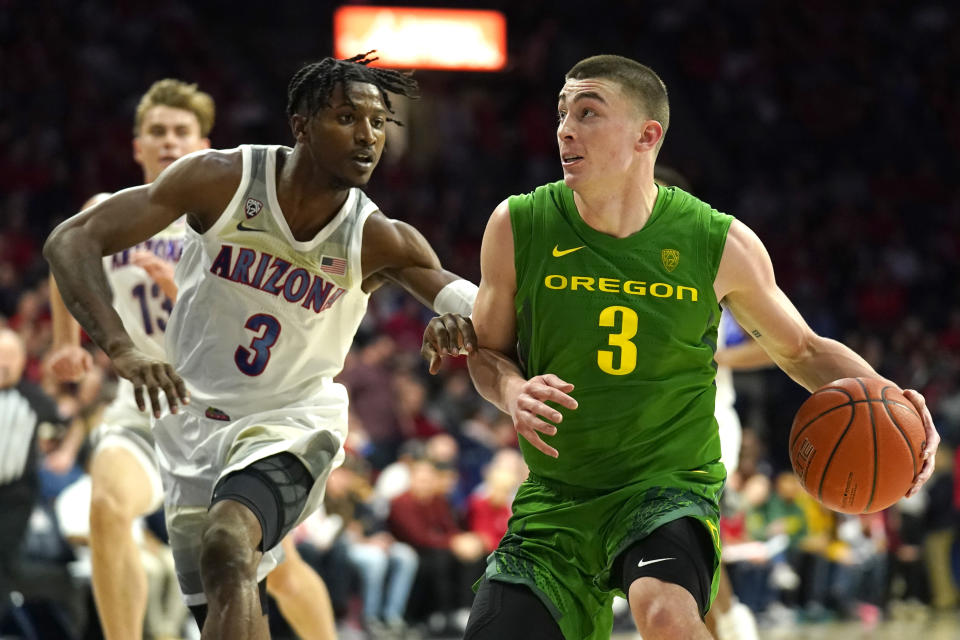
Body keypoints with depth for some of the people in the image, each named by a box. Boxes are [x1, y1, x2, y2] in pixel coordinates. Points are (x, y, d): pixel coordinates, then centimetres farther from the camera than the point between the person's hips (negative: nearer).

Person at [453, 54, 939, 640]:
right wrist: (512, 389, -16)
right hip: (554, 500, 3)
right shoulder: (518, 227, -6)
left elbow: (802, 350, 8)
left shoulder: (720, 244, -6)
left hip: (668, 487, -3)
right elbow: (486, 350, 8)